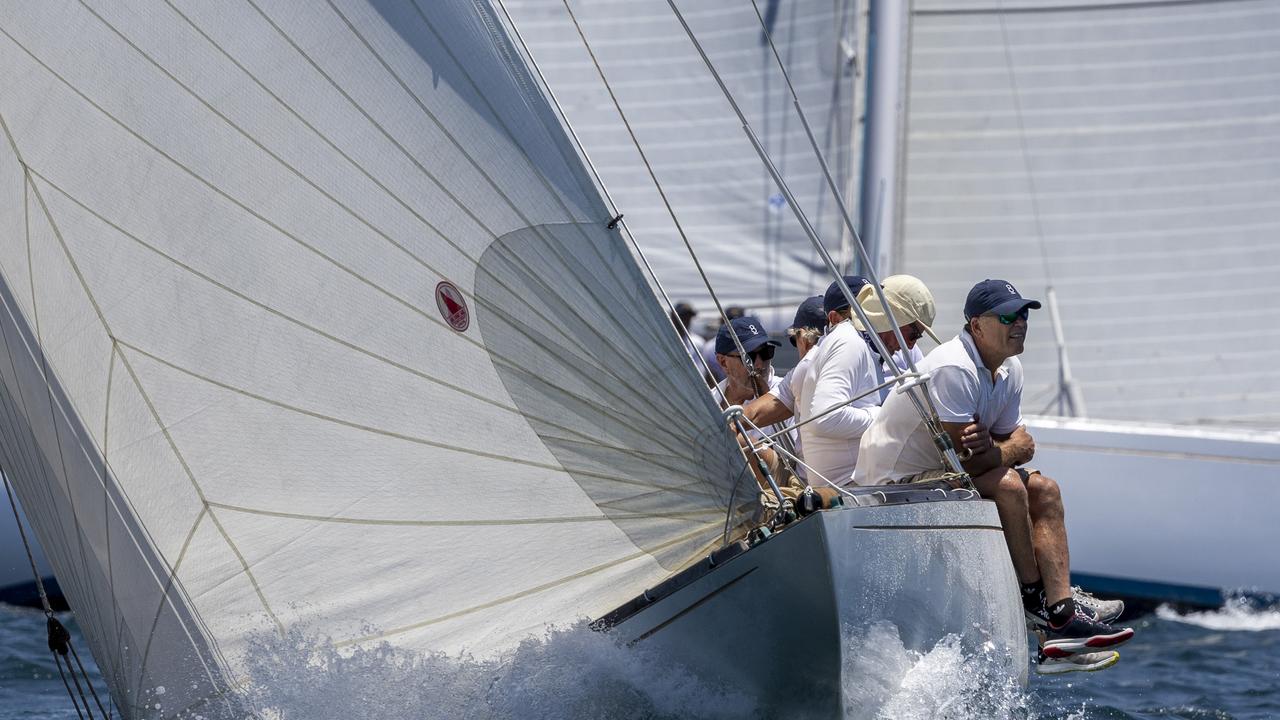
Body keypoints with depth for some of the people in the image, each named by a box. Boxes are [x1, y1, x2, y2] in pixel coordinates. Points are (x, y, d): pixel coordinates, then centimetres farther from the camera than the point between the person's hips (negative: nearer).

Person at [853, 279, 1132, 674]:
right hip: (894, 484, -10)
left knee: (1044, 490, 0)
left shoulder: (1009, 370, 5)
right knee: (1008, 485, -26)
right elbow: (965, 461, -29)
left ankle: (1061, 617, -12)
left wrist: (992, 447, -20)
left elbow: (1020, 441, 3)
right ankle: (1033, 599, -12)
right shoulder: (953, 369, -25)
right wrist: (1011, 447, -10)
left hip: (939, 473, 10)